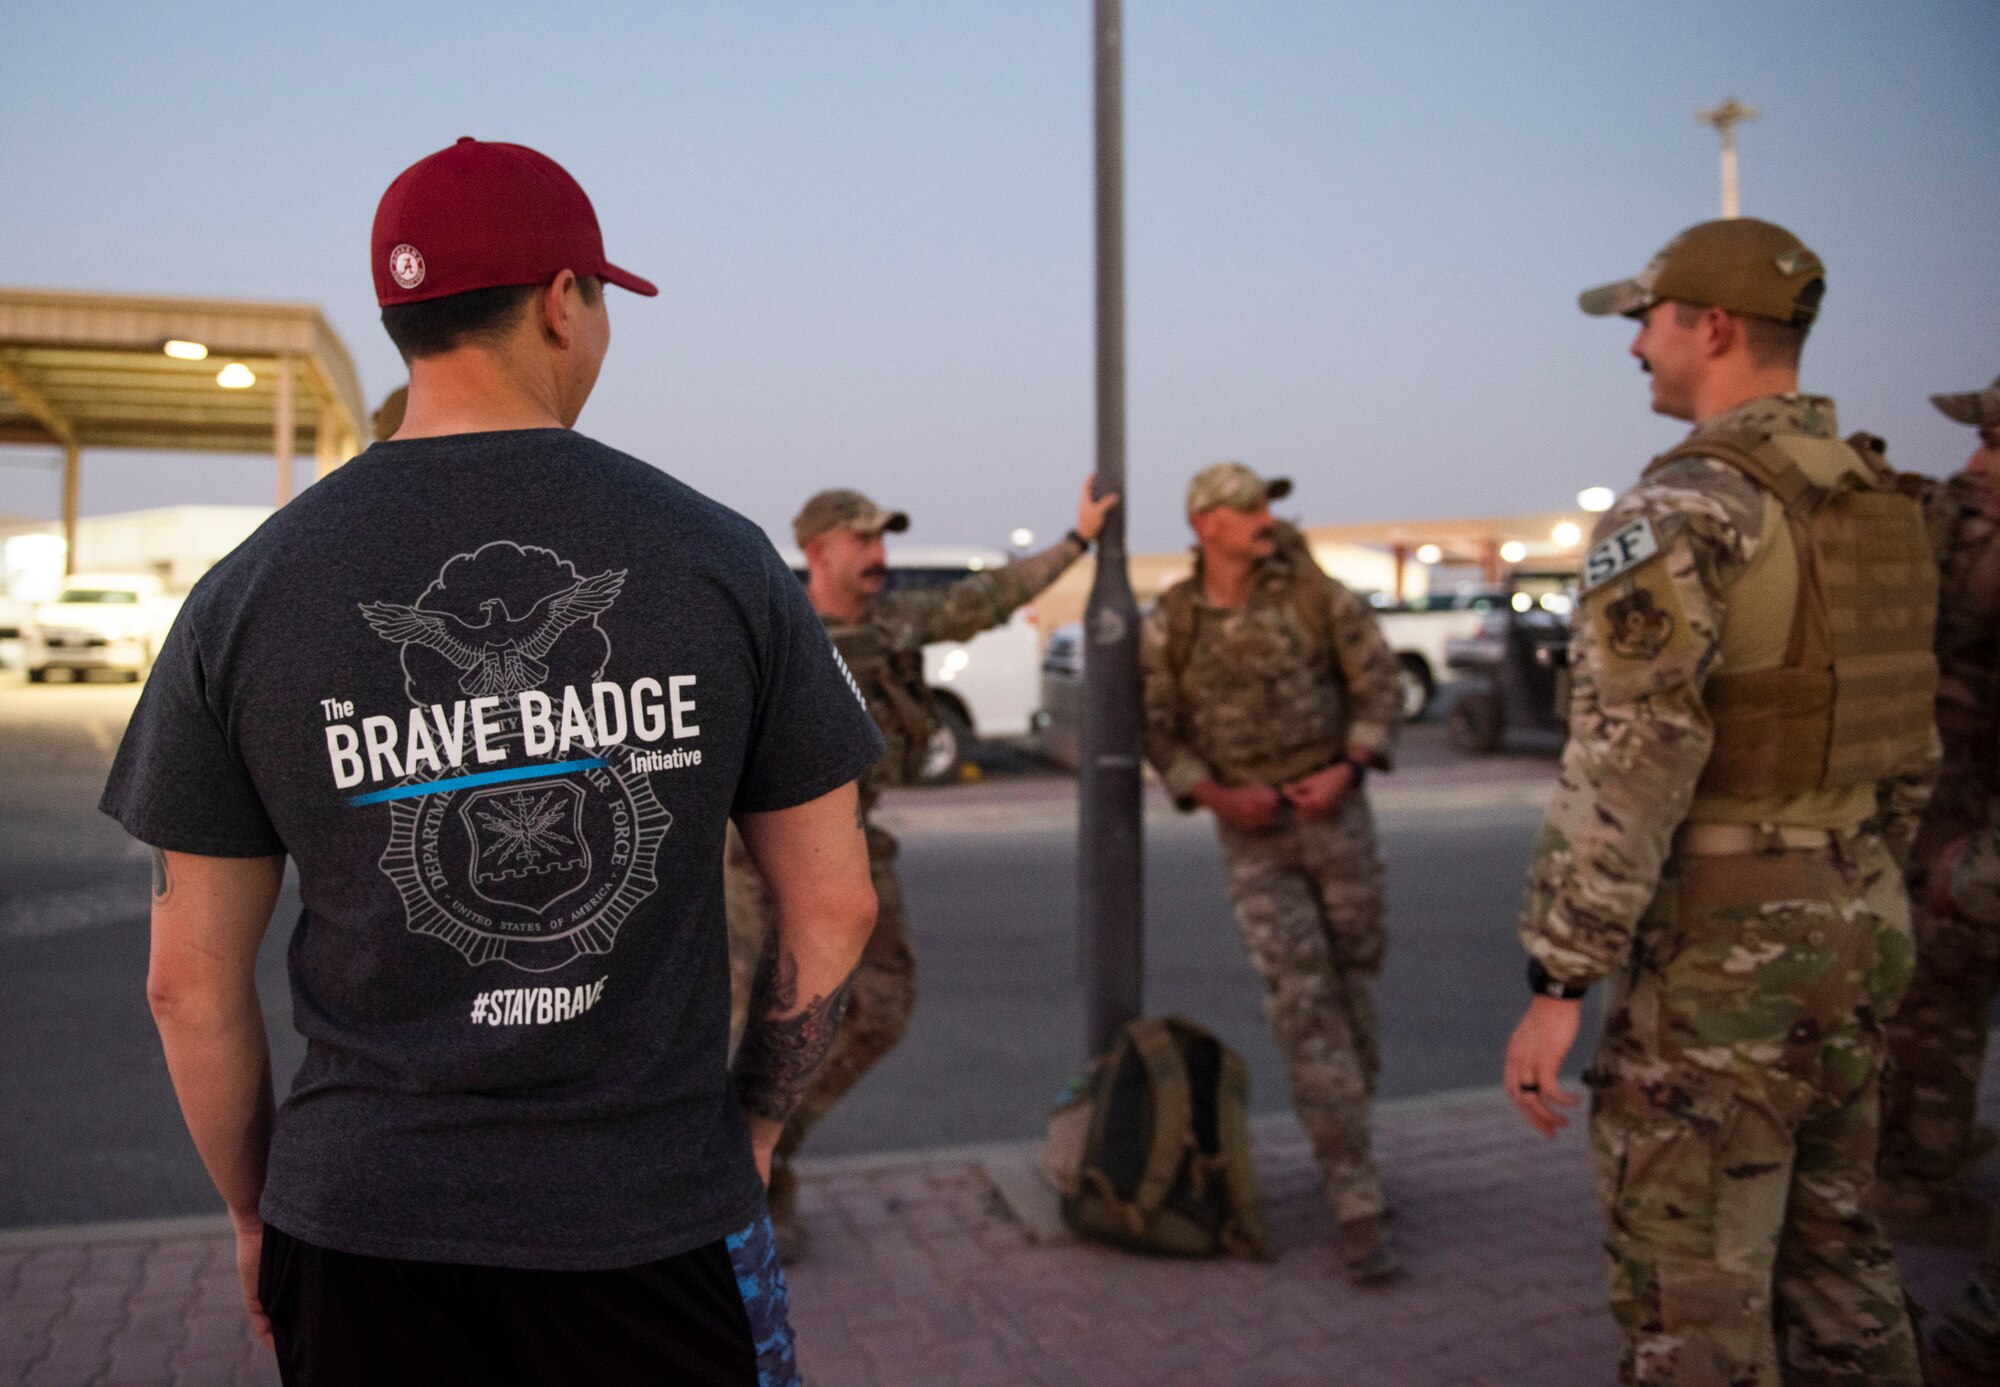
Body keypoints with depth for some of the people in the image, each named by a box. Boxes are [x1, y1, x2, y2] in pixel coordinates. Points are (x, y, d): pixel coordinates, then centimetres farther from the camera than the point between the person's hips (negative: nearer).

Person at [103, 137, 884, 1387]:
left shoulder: (249, 594, -4)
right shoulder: (722, 557, -6)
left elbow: (191, 982, 0)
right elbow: (834, 909, -2)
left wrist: (255, 1210, 15)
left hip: (363, 1236, 1)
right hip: (657, 1225, -1)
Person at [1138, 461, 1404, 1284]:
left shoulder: (1315, 594, -5)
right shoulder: (1168, 625, -5)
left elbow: (1379, 686, -1)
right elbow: (1160, 734, 2)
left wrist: (1345, 771, -17)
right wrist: (1216, 797, -16)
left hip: (1335, 813, 2)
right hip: (1251, 836, -1)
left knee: (1351, 984, 11)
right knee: (1302, 1006, -10)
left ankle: (1349, 1144, 35)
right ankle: (1358, 1210, -8)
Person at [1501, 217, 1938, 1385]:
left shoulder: (1680, 513, -18)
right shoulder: (1886, 507, 10)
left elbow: (1626, 767, -24)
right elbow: (1910, 747, 16)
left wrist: (1555, 988, -20)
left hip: (1718, 942, -9)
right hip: (1856, 925, 9)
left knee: (1692, 1291, 2)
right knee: (1832, 1252, 20)